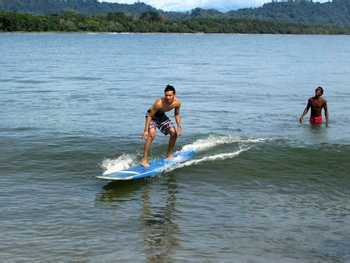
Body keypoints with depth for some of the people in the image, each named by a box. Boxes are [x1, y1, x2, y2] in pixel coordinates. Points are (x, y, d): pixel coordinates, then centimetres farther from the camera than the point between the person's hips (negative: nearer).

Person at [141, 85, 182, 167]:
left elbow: (177, 114, 0)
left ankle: (169, 155, 18)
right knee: (152, 133, -28)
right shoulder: (159, 103, -37)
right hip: (152, 116, -6)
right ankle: (144, 160, -26)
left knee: (174, 132, -3)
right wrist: (146, 130, -31)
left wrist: (178, 126, -8)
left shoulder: (177, 102, -20)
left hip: (162, 116, 6)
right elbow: (149, 116, -28)